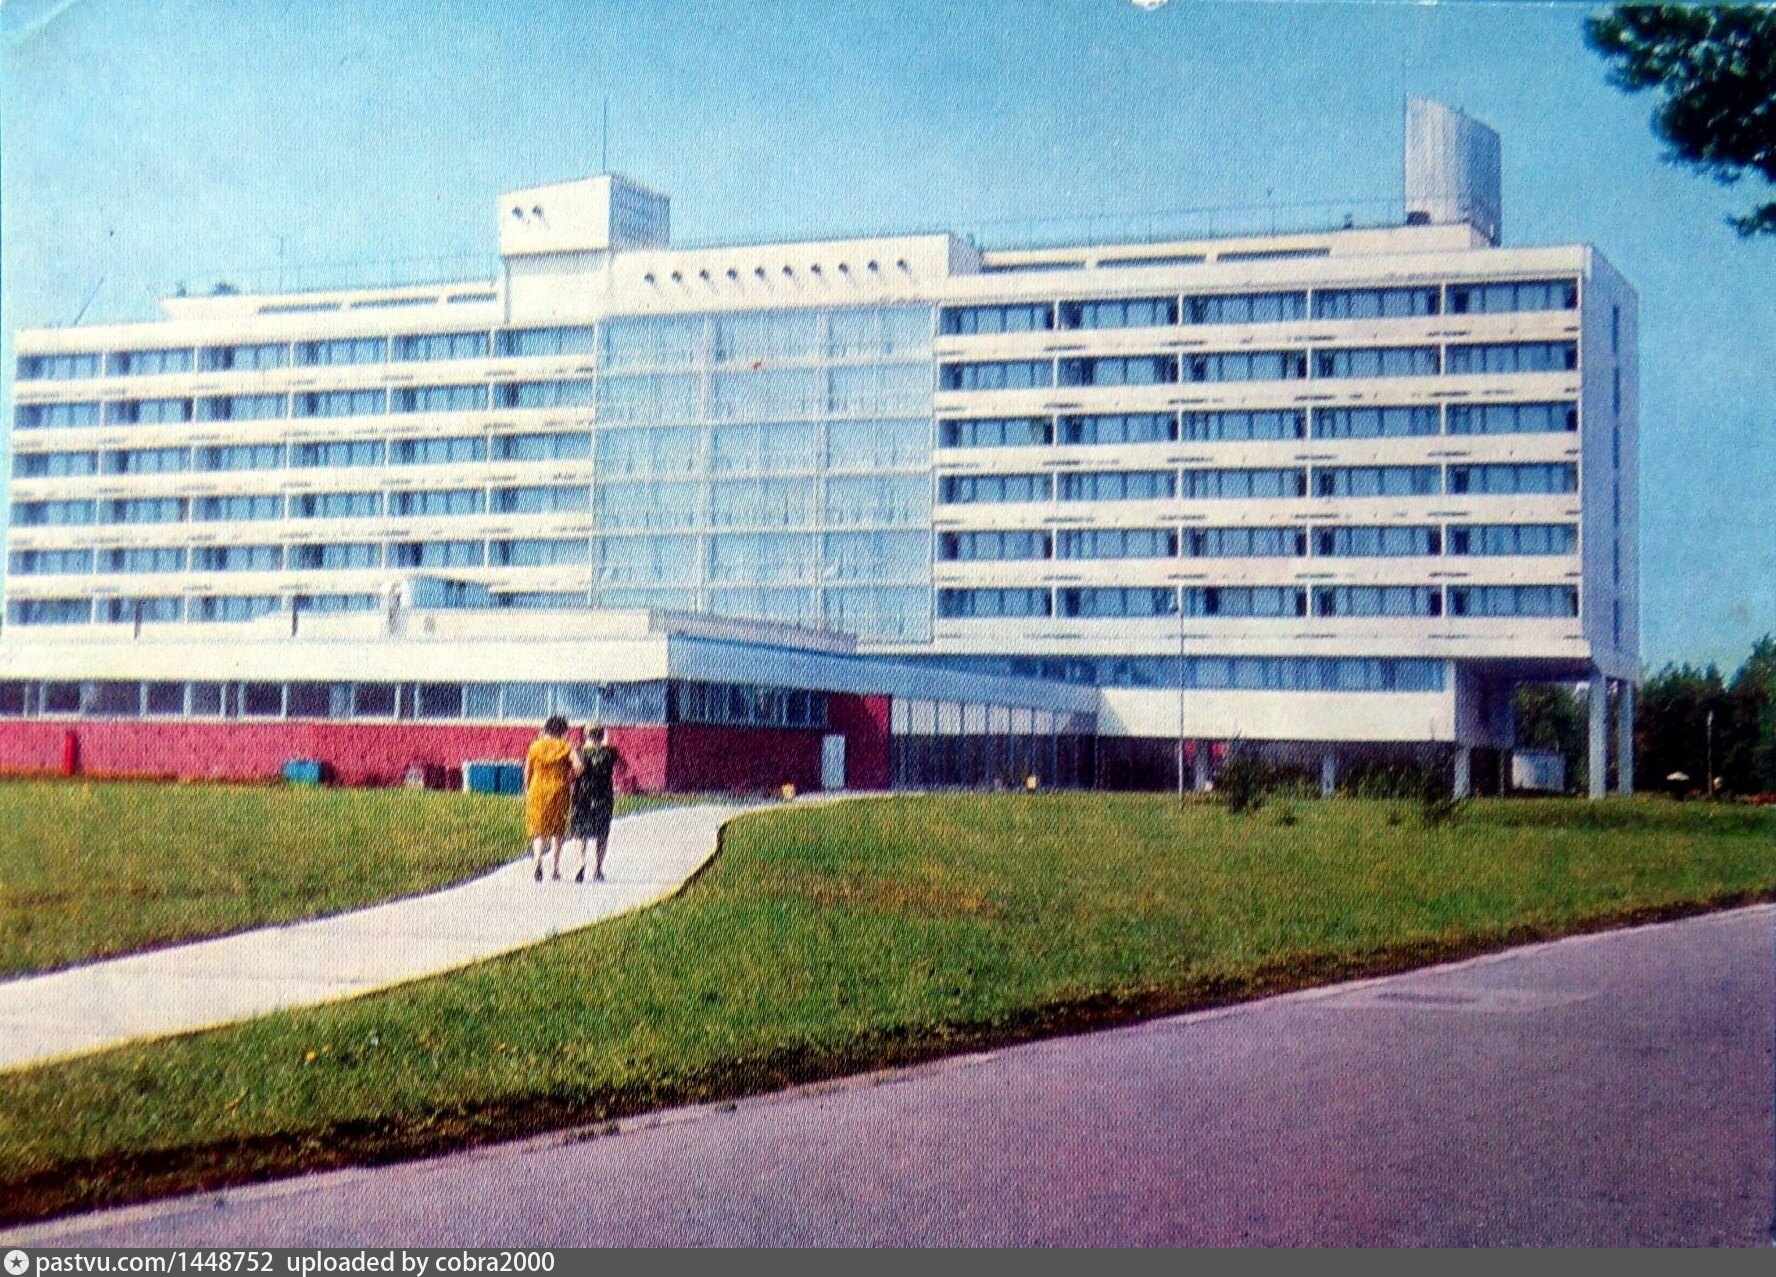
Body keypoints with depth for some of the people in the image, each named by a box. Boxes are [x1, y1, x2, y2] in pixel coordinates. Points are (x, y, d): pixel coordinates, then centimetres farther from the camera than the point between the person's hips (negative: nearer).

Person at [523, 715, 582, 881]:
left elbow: (527, 772, 3)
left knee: (539, 830, 3)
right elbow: (578, 767, -17)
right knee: (558, 830, 13)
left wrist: (527, 792, 14)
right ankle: (556, 867, 16)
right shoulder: (566, 748, -3)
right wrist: (568, 779, 0)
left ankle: (538, 861, -23)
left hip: (537, 791, 1)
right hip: (559, 792, -1)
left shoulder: (535, 746, 2)